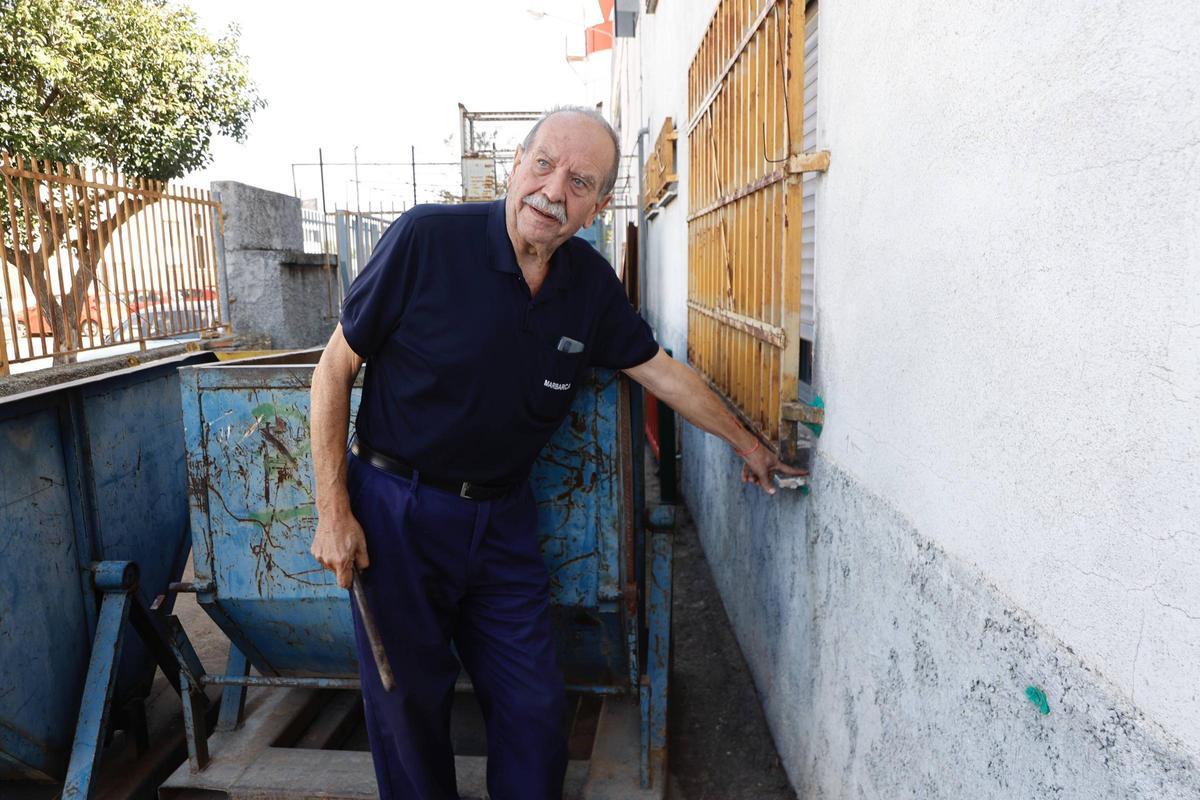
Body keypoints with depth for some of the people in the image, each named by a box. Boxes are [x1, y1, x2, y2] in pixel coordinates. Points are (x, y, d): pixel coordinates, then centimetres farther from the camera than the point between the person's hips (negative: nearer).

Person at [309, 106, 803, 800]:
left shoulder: (592, 283, -3)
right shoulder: (428, 238, -16)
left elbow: (660, 371, 11)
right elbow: (337, 367, -9)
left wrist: (747, 442, 19)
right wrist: (334, 511, -11)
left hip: (503, 521, 4)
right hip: (397, 512, -3)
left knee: (536, 709, 11)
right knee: (408, 710, 12)